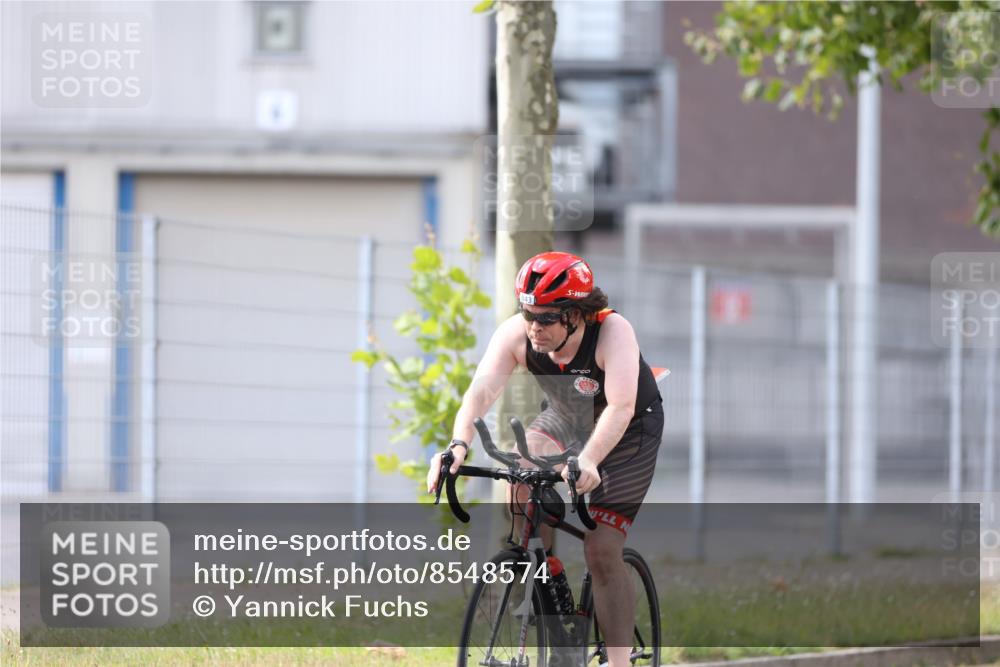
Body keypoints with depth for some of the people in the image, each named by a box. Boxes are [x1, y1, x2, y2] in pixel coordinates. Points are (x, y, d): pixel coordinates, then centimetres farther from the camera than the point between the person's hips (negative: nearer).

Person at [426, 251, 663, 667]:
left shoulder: (612, 332, -35)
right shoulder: (516, 334, -24)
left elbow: (620, 407, -45)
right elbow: (482, 390, -35)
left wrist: (589, 462, -61)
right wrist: (459, 445, -54)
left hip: (626, 433, -4)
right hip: (566, 421, 4)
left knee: (601, 551, -13)